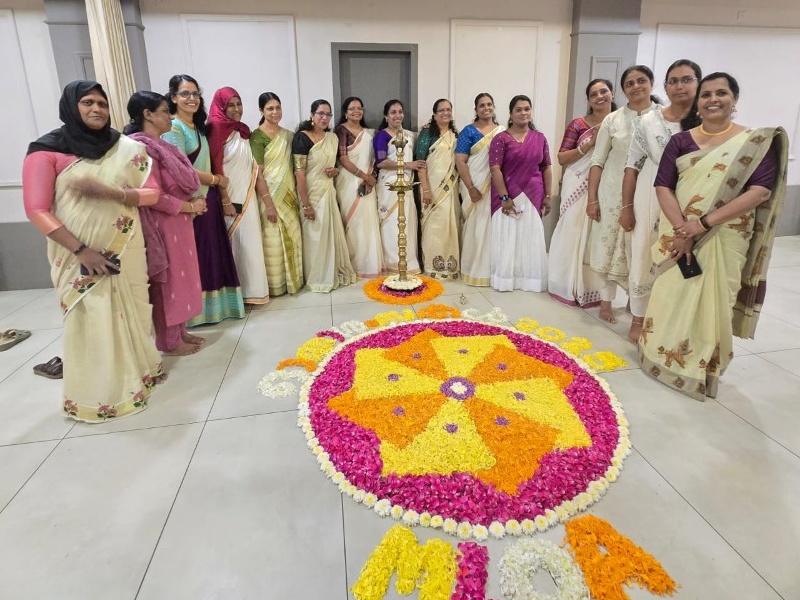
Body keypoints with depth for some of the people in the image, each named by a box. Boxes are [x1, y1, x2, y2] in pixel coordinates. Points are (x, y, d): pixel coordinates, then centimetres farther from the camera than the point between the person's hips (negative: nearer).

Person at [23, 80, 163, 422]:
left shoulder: (127, 148, 3)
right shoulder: (47, 150, -5)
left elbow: (151, 193, -1)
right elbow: (37, 210, -9)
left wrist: (107, 192, -18)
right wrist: (81, 250, -17)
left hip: (126, 250, 3)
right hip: (79, 256, -3)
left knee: (130, 312, 11)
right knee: (90, 320, 1)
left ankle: (135, 373, 31)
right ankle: (97, 395, 17)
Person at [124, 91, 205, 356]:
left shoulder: (161, 145, 14)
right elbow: (153, 196, -22)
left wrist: (193, 202, 3)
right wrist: (189, 207, -12)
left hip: (178, 223, 10)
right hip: (162, 225, -10)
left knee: (180, 278, 15)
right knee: (167, 282, 0)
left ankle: (179, 331, 27)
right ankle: (169, 341, 13)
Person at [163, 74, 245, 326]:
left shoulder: (197, 126, 16)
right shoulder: (173, 127, -11)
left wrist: (221, 196, 10)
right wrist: (216, 179, -7)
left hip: (207, 198, 9)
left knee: (210, 252, 13)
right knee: (194, 255, -2)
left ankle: (212, 303, 24)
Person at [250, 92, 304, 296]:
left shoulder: (288, 135, 11)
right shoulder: (257, 136, -8)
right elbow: (257, 172, -13)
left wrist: (295, 193, 8)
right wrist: (268, 202, -18)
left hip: (289, 193, 6)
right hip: (270, 195, -6)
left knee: (292, 237, 10)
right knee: (273, 240, 0)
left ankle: (293, 279, 24)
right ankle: (275, 283, 12)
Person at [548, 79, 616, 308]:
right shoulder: (578, 124, 0)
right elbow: (561, 158, -4)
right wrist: (589, 144, -14)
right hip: (579, 188, -3)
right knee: (574, 234, -2)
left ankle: (593, 288, 16)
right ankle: (570, 286, 10)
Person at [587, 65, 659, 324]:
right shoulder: (612, 119, 3)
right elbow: (598, 161, 3)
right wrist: (592, 198, -2)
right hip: (613, 192, 1)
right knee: (609, 248, 6)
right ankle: (606, 300, 21)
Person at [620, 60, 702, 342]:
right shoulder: (648, 121, 0)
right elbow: (632, 166, 1)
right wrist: (627, 207, -2)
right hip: (650, 202, 0)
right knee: (644, 259, 7)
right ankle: (639, 318, 22)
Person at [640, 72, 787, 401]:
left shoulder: (757, 142, -2)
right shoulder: (680, 141, 4)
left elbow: (761, 190, -12)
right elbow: (663, 186, -4)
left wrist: (705, 223, -21)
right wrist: (681, 229, -18)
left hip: (724, 240, -2)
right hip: (678, 235, 2)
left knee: (712, 303, 5)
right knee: (670, 297, 8)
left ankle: (701, 368, 22)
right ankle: (664, 356, 27)